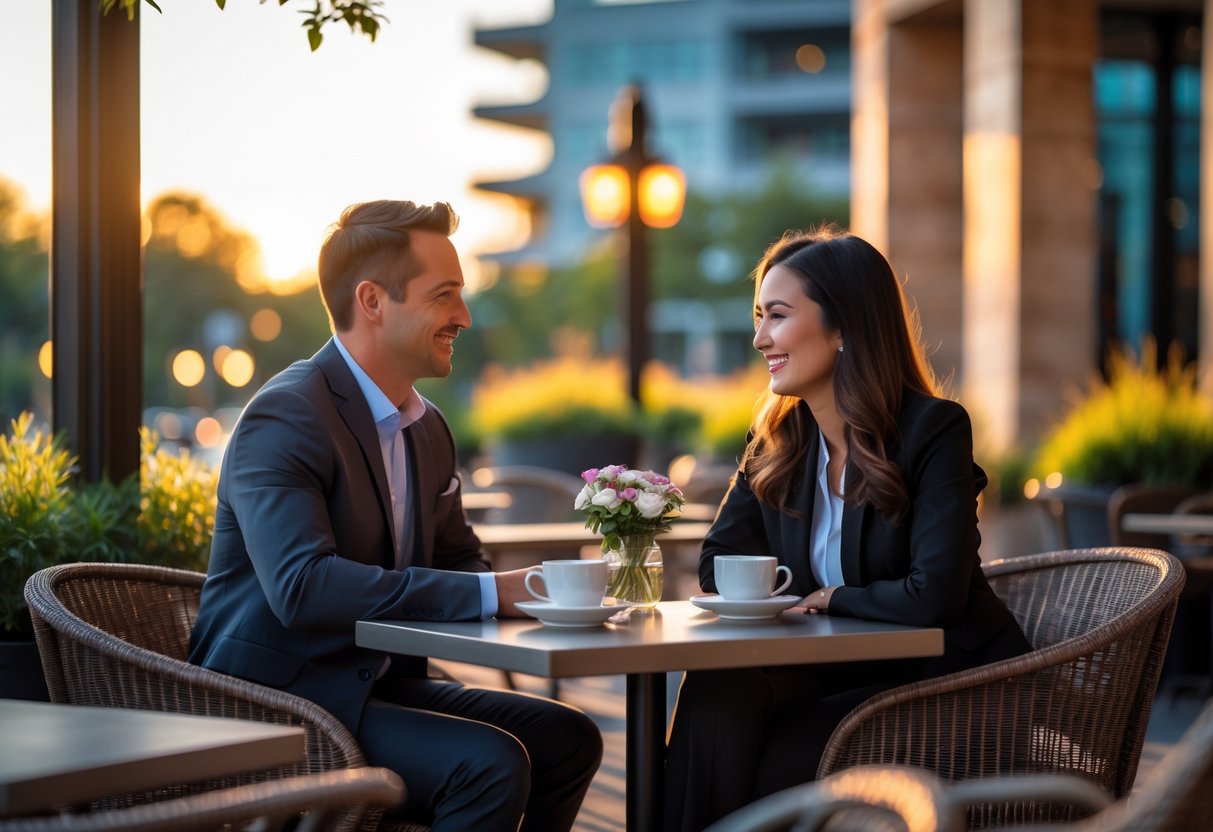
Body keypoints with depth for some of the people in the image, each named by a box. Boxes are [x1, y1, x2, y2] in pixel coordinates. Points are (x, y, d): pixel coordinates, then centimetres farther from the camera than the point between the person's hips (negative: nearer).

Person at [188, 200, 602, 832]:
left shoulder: (428, 429, 12)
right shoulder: (285, 418, -18)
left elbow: (459, 561, 19)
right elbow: (302, 585, -31)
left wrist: (533, 588, -6)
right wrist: (490, 592, -30)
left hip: (379, 684, 9)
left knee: (567, 738, 2)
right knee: (490, 762, -25)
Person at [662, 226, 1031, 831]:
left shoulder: (935, 430, -15)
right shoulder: (777, 441, 5)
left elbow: (934, 596, -23)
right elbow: (719, 566, 7)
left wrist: (834, 597, -10)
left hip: (949, 681, -6)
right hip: (844, 671, 6)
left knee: (766, 766, -24)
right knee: (716, 691, -21)